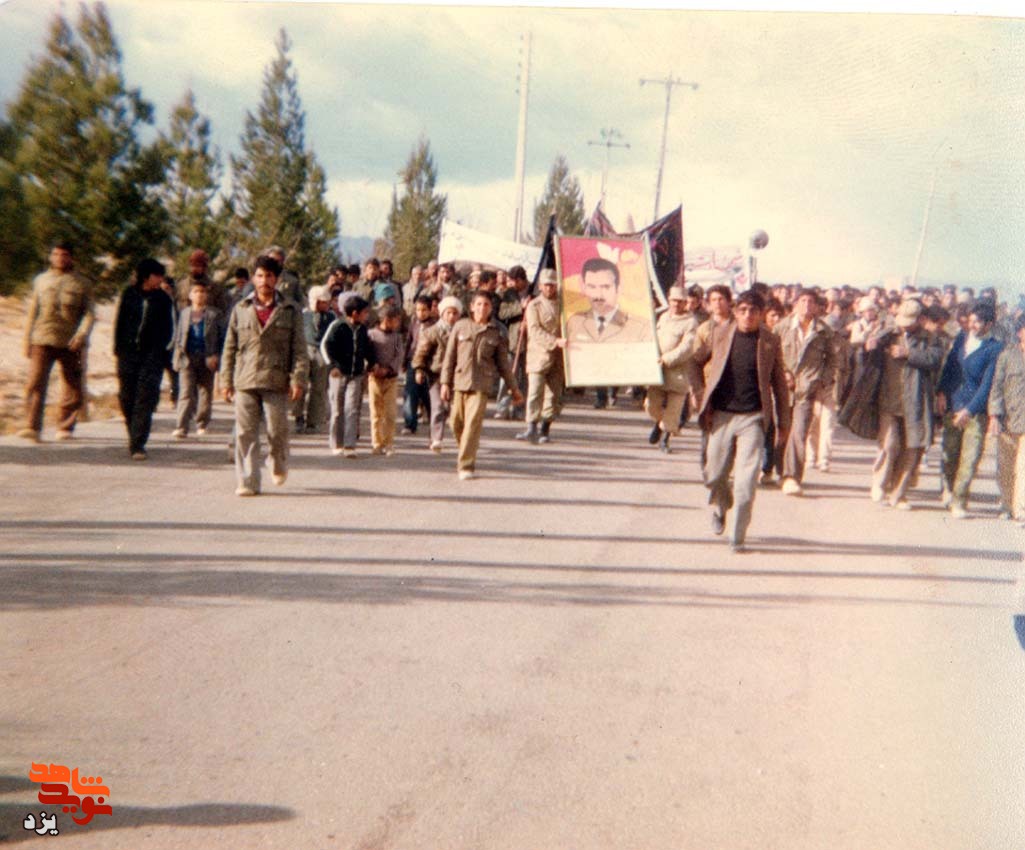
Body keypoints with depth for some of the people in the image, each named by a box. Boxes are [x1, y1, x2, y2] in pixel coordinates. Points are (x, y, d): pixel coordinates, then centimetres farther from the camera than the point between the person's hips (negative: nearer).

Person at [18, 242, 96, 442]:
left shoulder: (82, 283, 8)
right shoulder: (41, 280, 15)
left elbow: (90, 313, 0)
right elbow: (32, 312, 17)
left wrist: (82, 335, -17)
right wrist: (27, 340, 12)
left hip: (71, 343, 0)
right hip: (43, 340, 1)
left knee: (74, 389, 3)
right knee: (35, 383, -12)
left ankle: (65, 427, 18)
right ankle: (32, 428, -13)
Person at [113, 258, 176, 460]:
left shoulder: (164, 299, 5)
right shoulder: (129, 294, 7)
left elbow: (168, 330, 8)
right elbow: (119, 322, 12)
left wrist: (160, 349, -3)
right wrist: (118, 348, 6)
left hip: (152, 355, -2)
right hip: (128, 353, 2)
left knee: (145, 398, -10)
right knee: (127, 397, 5)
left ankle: (138, 445, -12)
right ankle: (134, 438, 23)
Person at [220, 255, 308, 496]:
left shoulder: (290, 310, 5)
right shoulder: (241, 309, 10)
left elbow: (299, 348, 2)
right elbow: (230, 348, 12)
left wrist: (298, 380, -7)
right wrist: (227, 381, 7)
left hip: (276, 381, -1)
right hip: (245, 381, 2)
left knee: (277, 430, 2)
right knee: (245, 433, -1)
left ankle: (279, 465, 32)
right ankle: (248, 482, 5)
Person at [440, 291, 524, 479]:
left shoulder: (496, 332, 5)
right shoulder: (460, 326, 6)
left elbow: (503, 363, 13)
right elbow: (449, 356, 8)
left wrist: (514, 388, 15)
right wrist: (445, 382, 3)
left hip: (481, 384, -2)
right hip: (459, 381, 2)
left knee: (473, 423, -12)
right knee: (457, 424, 6)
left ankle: (466, 466, -10)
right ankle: (467, 455, 31)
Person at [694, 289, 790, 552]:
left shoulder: (770, 341, 1)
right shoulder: (719, 333, 3)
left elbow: (779, 382, 8)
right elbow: (695, 360, 17)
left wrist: (783, 420, 9)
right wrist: (699, 394, 13)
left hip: (753, 418, -2)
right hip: (721, 415, 2)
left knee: (746, 481, -7)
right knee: (714, 475, 10)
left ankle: (737, 537, 4)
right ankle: (720, 507, 43)